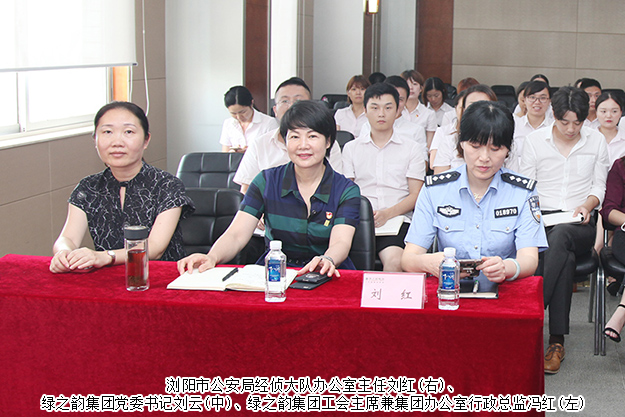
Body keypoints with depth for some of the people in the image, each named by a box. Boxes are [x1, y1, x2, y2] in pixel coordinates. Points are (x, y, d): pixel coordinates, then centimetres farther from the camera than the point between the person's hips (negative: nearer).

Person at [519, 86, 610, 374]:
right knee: (565, 258, -35)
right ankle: (557, 341, -34)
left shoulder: (596, 141, 11)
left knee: (559, 235, -38)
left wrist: (587, 204, -9)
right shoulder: (534, 140, 8)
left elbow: (599, 185, 13)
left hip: (578, 226, 0)